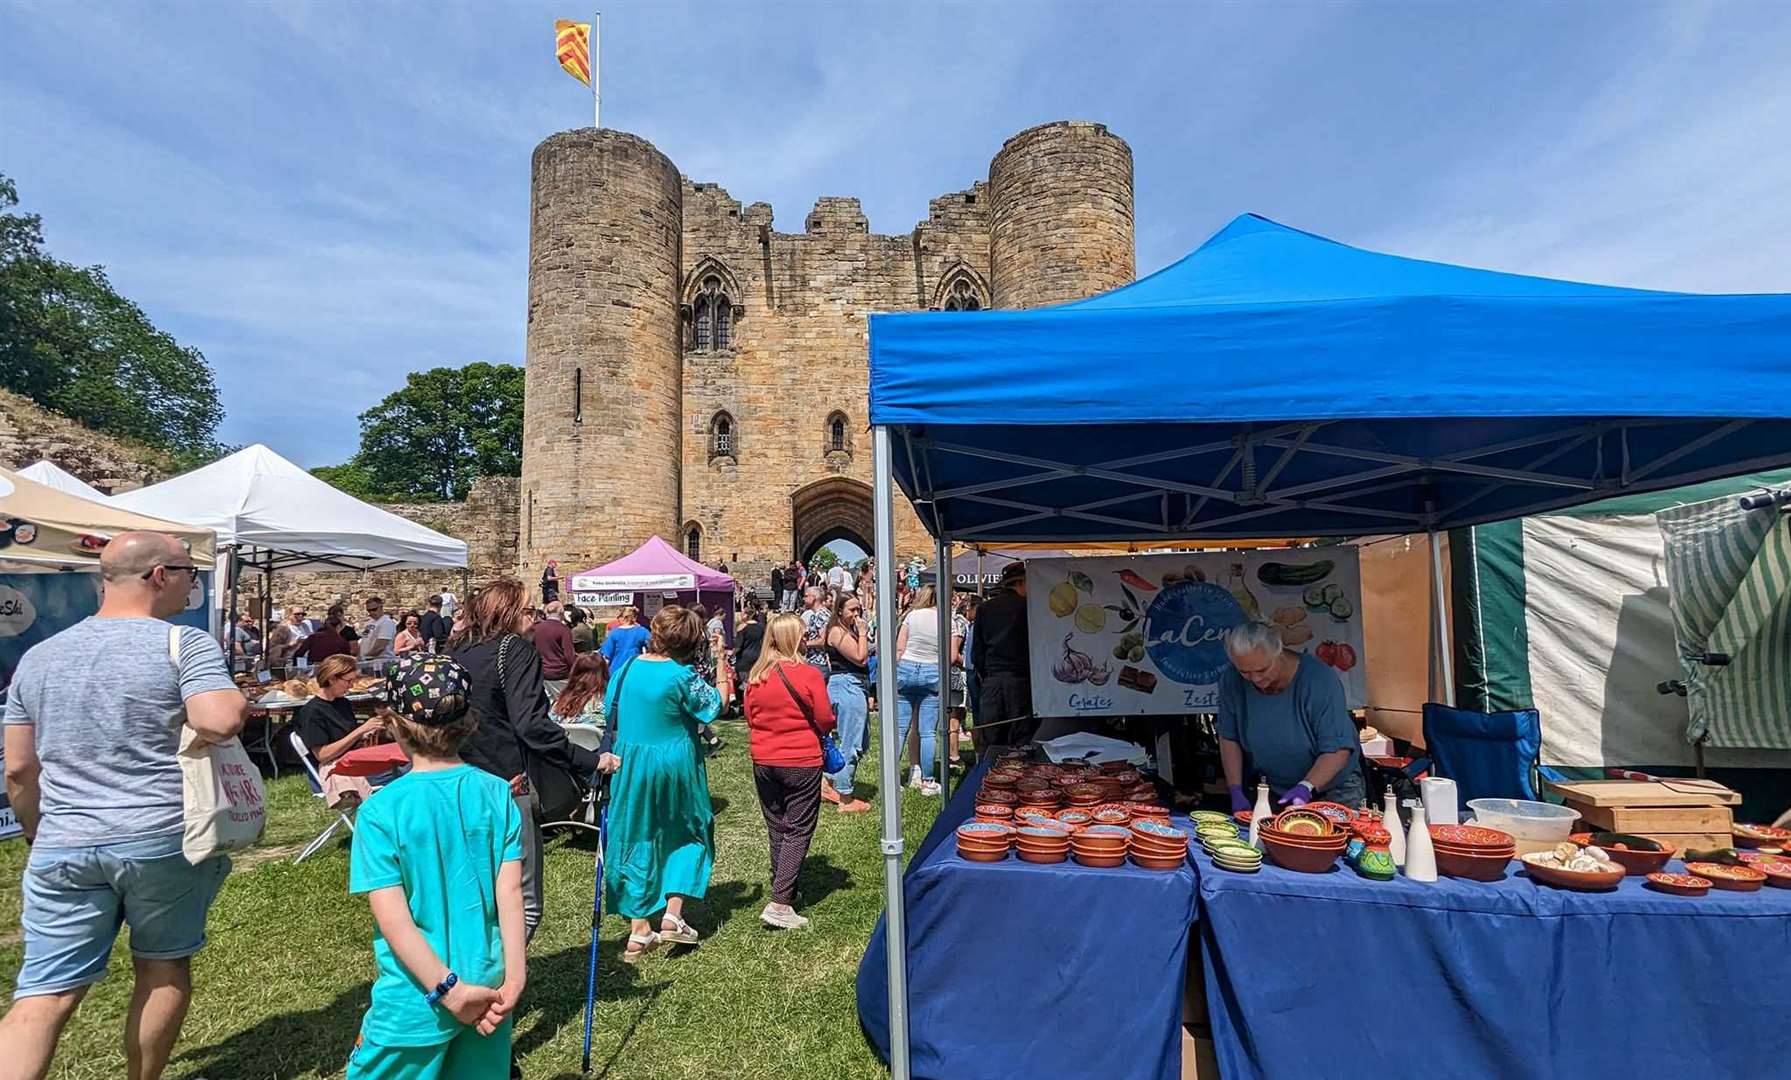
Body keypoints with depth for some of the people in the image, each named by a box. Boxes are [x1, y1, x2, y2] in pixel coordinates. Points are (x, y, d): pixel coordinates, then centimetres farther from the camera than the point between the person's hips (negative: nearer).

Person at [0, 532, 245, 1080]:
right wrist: (239, 699, -5)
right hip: (163, 840, -4)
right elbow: (219, 722, -26)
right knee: (164, 967, 16)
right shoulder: (185, 643, -11)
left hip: (63, 848, 4)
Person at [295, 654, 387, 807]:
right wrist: (361, 730, -14)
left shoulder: (344, 703, 19)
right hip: (333, 768, -8)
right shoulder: (312, 711, -4)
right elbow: (322, 754, -11)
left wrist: (369, 734, 1)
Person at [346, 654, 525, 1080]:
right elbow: (510, 893, -9)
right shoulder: (497, 794, -6)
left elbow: (393, 918, -17)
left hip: (416, 999, -3)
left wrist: (450, 991, -14)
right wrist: (514, 977, -7)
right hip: (488, 987, 3)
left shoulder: (380, 810, -14)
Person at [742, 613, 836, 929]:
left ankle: (784, 892, 30)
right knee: (798, 831, 3)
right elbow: (826, 720, -9)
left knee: (776, 830, 18)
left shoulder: (755, 676, -3)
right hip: (802, 763, -5)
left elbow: (750, 718, 8)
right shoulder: (809, 674, -15)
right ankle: (780, 903, -2)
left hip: (763, 763, 5)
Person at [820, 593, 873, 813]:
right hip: (847, 686, -11)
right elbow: (861, 658, -19)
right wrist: (862, 633, -13)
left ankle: (829, 783, 25)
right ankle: (845, 800, 4)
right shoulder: (838, 633, -13)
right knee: (851, 744, -5)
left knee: (862, 741, 17)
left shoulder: (849, 630, 17)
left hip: (855, 687, 11)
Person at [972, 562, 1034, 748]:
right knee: (1021, 741, 1)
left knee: (988, 743, 6)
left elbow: (976, 652, 9)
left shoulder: (984, 609, 8)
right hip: (1019, 679, -4)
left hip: (991, 680, 4)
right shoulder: (1026, 607, -4)